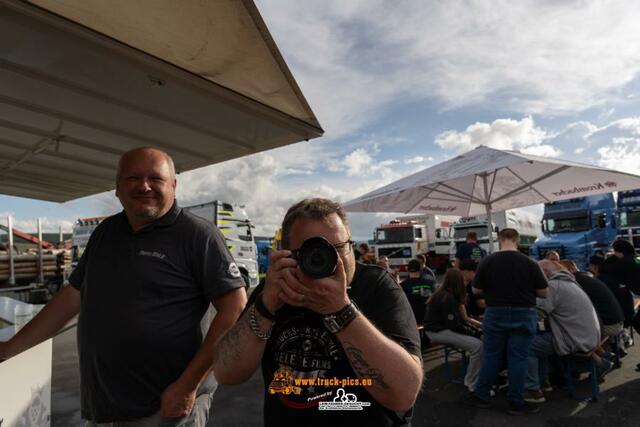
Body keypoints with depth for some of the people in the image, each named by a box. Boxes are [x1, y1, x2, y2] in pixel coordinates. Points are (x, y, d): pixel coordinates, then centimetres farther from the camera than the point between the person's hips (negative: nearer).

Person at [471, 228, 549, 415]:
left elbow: (476, 290, 0)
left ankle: (482, 396, 22)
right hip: (523, 315, 0)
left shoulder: (487, 261, -7)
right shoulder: (530, 263, -7)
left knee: (491, 356, 11)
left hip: (495, 314, 1)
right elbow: (544, 293, 0)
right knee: (518, 358, 8)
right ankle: (516, 402, 16)